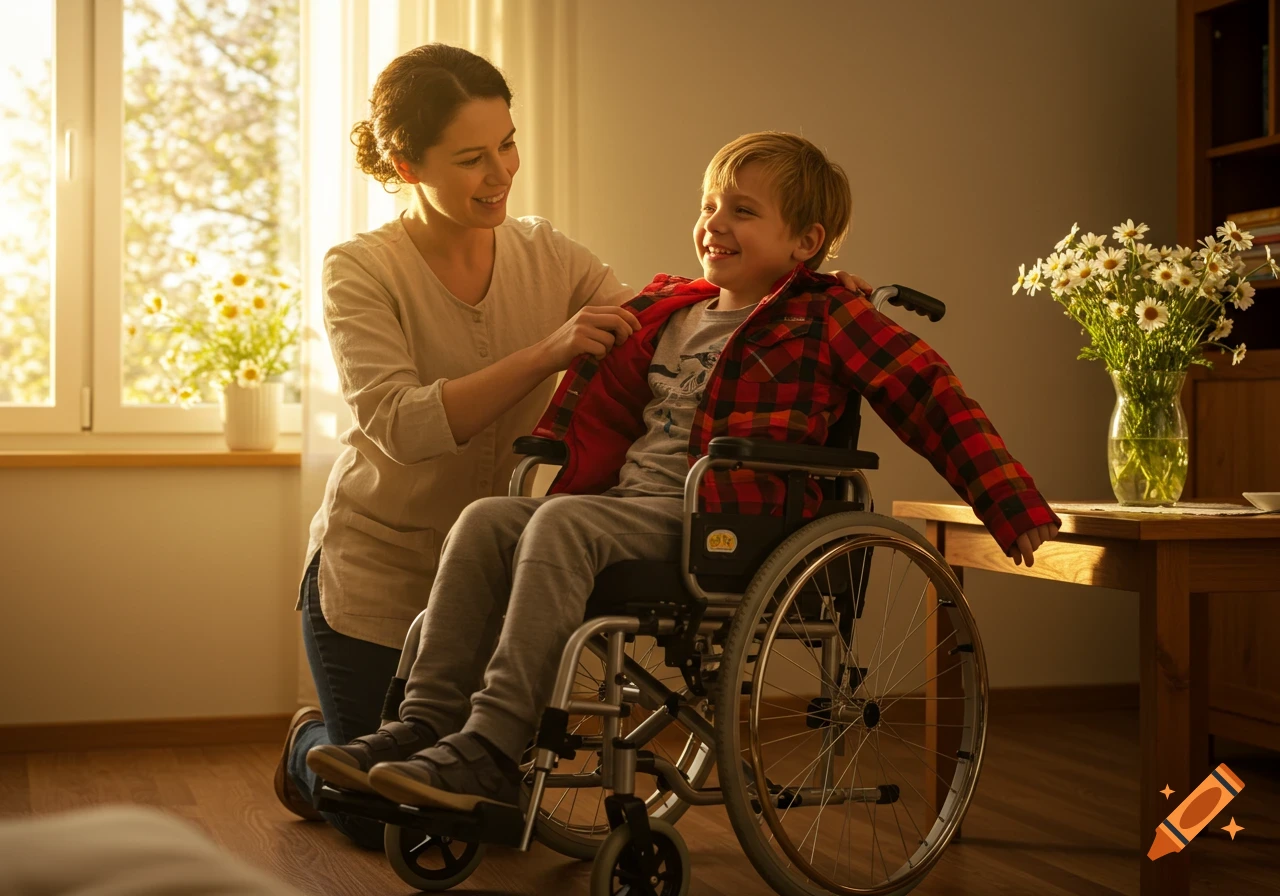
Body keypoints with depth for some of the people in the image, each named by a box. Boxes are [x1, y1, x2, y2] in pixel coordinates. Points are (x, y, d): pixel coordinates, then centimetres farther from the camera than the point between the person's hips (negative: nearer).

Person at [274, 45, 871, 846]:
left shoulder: (547, 256, -1)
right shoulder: (362, 270, -14)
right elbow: (401, 425, -27)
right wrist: (549, 353, -36)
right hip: (378, 574, -4)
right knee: (388, 823, 4)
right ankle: (313, 747, 37)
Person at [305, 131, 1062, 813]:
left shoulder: (825, 317, 3)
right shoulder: (666, 312, 22)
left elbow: (932, 397, -1)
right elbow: (604, 411, 34)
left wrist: (1015, 506, -7)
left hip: (724, 524, -7)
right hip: (629, 501, 7)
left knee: (560, 525, -30)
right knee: (486, 520, -13)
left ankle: (494, 750, -34)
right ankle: (429, 720, -17)